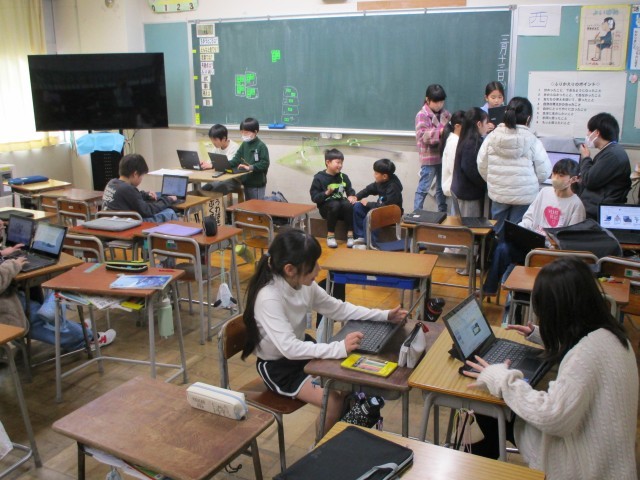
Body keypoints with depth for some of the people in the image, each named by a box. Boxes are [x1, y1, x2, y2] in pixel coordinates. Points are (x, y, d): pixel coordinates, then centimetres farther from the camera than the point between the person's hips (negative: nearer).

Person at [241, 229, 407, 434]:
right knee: (333, 401, -18)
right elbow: (289, 348, -37)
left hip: (301, 349, 7)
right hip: (277, 366, -7)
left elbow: (337, 308, 1)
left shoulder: (304, 284, -9)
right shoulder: (269, 298, -31)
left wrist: (384, 315, -5)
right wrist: (340, 348, -43)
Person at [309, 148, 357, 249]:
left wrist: (351, 196, -10)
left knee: (348, 204, -31)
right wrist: (327, 193, -27)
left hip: (340, 202, 3)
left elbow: (350, 190, 14)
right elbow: (314, 197, -10)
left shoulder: (343, 177, 7)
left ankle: (350, 235, -26)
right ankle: (330, 236, -24)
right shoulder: (319, 178, -6)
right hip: (326, 206, -3)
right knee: (335, 205, -37)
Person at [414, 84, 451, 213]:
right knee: (423, 188, -1)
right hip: (429, 158, -6)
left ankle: (442, 212, 29)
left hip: (444, 156, 6)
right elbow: (422, 135, -21)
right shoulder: (422, 115, -9)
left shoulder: (446, 114, 8)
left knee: (442, 188, 17)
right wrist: (440, 131, -33)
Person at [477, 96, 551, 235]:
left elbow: (482, 165, 3)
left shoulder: (492, 137, -5)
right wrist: (533, 184, 12)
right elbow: (544, 171, -8)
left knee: (497, 232, 16)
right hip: (525, 196, -3)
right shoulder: (532, 140, -12)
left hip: (498, 193, 3)